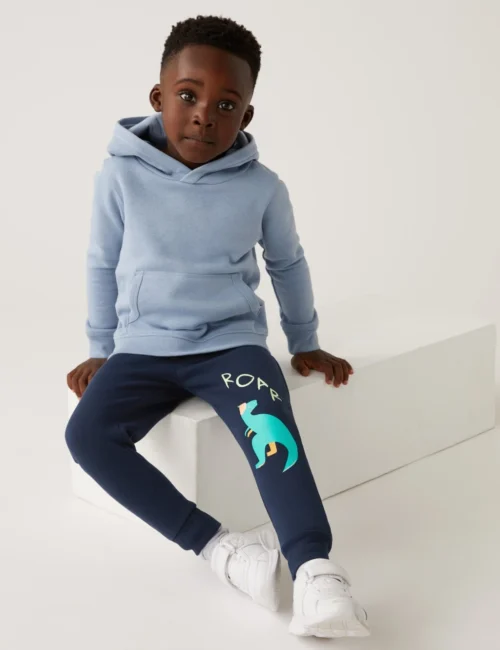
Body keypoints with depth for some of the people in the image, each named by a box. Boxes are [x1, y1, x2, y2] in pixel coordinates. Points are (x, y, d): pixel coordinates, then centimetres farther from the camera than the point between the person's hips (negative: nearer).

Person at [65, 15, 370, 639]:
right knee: (87, 434, -25)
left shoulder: (261, 187, -1)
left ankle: (317, 572, -38)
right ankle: (219, 546, -25)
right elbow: (102, 266, 12)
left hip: (231, 341, -1)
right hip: (144, 348, 2)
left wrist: (304, 344, 24)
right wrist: (100, 350, 17)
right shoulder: (121, 176, -3)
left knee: (270, 429, -32)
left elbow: (288, 266, 16)